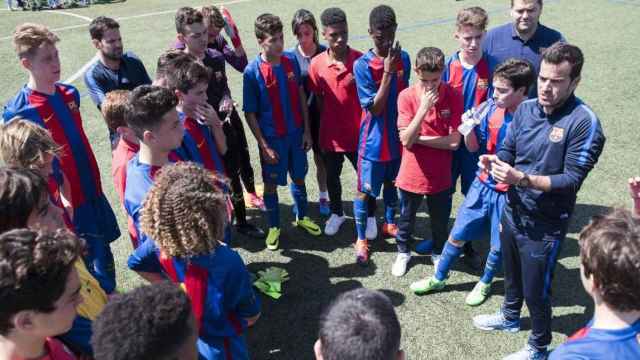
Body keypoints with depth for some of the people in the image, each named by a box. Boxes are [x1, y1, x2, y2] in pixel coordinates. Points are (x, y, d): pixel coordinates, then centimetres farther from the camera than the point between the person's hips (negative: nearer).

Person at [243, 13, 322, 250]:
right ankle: (274, 226, 32)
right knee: (271, 184, 12)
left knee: (299, 177, 19)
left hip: (296, 134, 4)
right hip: (272, 138, -4)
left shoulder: (292, 62, -6)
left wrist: (306, 130, 2)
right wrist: (264, 146, -13)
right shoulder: (252, 72, -17)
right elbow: (250, 113, -12)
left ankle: (301, 217, 42)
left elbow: (301, 97, 4)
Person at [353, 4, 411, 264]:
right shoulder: (362, 65, -18)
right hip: (373, 140, -4)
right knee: (365, 191, 6)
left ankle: (389, 224, 45)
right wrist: (388, 71, -26)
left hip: (398, 136, 5)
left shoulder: (403, 58, -4)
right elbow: (375, 107, -20)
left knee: (392, 184, 23)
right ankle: (361, 240, 23)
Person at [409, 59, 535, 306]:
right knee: (458, 234, 14)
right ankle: (439, 278, 35)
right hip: (483, 184, 4)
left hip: (510, 193, -4)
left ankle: (485, 284, 41)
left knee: (498, 245, 13)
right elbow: (474, 147, 3)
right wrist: (469, 130, -17)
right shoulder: (491, 108, -6)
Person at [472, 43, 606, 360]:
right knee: (511, 272, 27)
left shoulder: (584, 122, -21)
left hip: (545, 224, -6)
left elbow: (572, 180, -22)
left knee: (535, 290, 9)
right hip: (513, 211, 6)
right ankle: (509, 317, 55)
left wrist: (522, 179, -32)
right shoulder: (526, 109, -3)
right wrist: (494, 161, -17)